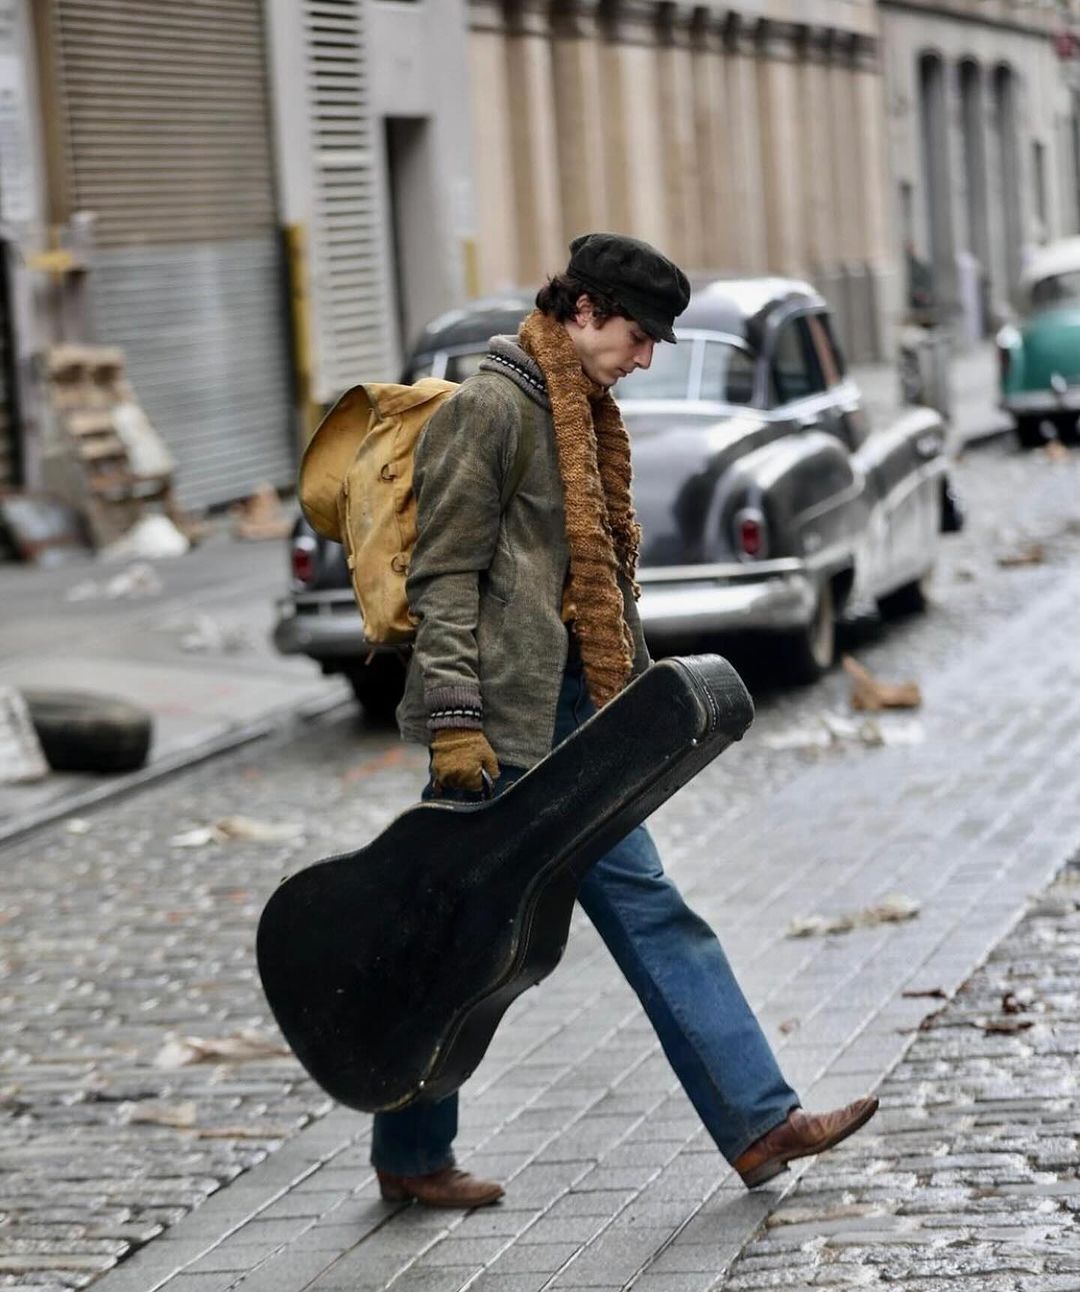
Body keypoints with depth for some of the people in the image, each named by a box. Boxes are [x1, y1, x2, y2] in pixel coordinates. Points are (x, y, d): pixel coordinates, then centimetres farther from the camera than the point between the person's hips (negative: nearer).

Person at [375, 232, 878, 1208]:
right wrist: (452, 719, -21)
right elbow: (445, 576, -15)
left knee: (648, 912, 5)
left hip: (571, 721, 9)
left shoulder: (583, 414, 17)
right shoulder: (492, 407, -12)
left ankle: (759, 1122, 4)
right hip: (505, 724, -9)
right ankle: (409, 1155, 15)